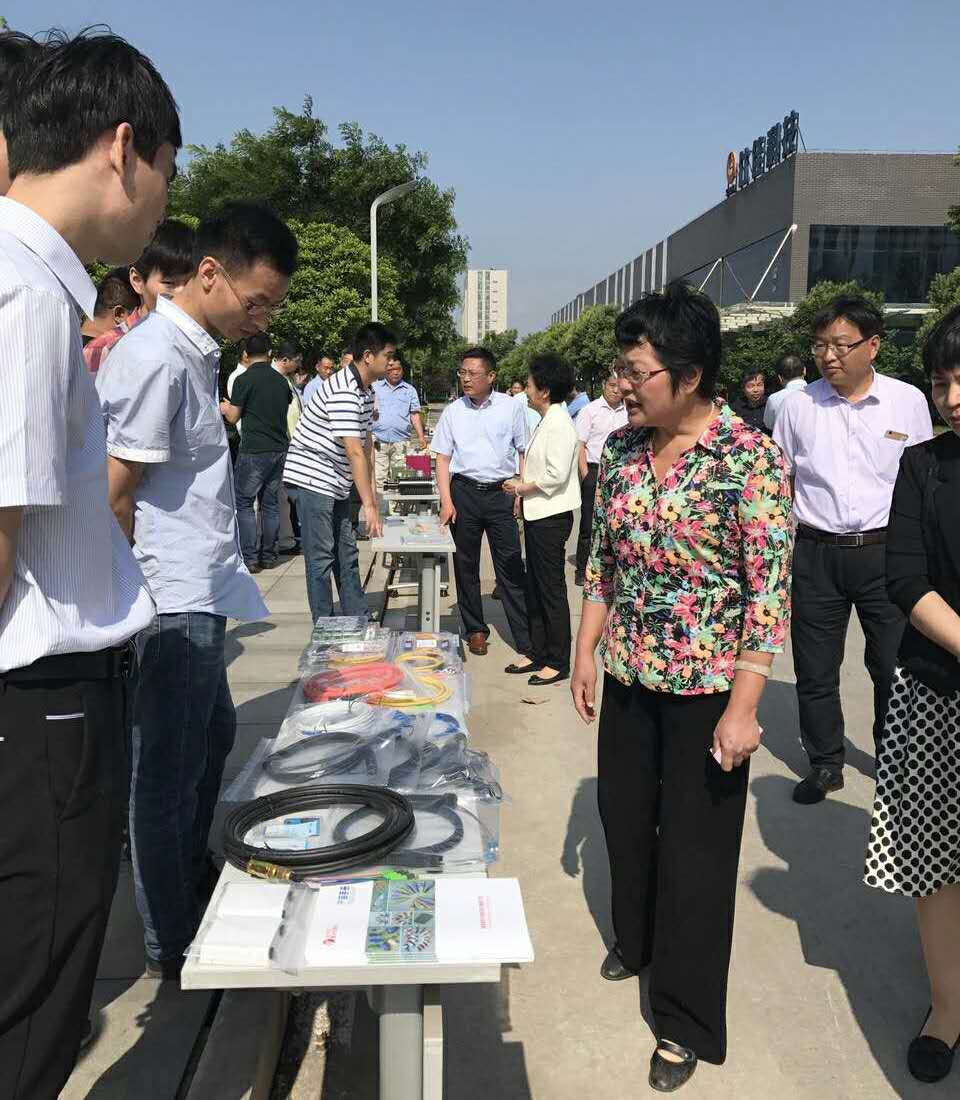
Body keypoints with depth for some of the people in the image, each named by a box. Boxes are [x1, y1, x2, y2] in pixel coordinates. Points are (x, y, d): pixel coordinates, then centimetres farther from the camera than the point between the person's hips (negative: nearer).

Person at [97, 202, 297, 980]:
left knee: (214, 738, 23)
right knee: (170, 772, 4)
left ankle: (194, 879, 43)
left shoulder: (196, 353, 11)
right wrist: (151, 588, -8)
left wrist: (216, 573, 12)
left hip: (199, 600, 10)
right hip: (173, 606, -10)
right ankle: (171, 949, 21)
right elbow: (113, 498, -20)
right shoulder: (156, 358, -19)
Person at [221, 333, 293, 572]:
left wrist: (225, 408, 19)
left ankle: (249, 558, -4)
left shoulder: (244, 379, -9)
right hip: (279, 448, 6)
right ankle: (269, 556, 14)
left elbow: (233, 417, -4)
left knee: (244, 502, 1)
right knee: (271, 503, 11)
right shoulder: (281, 380, 8)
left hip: (254, 450, -5)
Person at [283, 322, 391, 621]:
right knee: (321, 558, -5)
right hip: (311, 478, -10)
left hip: (336, 483, 10)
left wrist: (369, 491, 12)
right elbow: (354, 452, -26)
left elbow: (366, 443, 15)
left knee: (347, 555, 12)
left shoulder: (366, 389, 9)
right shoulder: (343, 391, -23)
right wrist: (369, 504, -26)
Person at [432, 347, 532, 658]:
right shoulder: (453, 411, 6)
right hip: (464, 492, 2)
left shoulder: (511, 407, 1)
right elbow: (442, 458, 7)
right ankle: (475, 630, 23)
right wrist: (446, 500, -2)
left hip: (501, 492, -2)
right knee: (466, 566, 8)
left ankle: (526, 640, 1)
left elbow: (524, 452, 5)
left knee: (511, 566, -3)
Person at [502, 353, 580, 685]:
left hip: (551, 517, -10)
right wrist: (523, 489, 10)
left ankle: (558, 662, 9)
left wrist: (523, 487, -12)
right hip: (538, 515, 10)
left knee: (552, 589, -2)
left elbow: (557, 474, -22)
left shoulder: (559, 424, -16)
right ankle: (538, 654, 26)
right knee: (534, 587, 15)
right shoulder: (547, 422, 14)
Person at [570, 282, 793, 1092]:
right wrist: (586, 653, 7)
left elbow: (770, 590, -16)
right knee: (625, 819, 20)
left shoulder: (748, 458, -17)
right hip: (629, 677, 6)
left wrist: (743, 706, -18)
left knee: (696, 848, 7)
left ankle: (687, 1022, 28)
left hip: (706, 688, -5)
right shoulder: (621, 448, 1)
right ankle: (637, 940, 49)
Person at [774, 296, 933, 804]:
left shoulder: (908, 401, -2)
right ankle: (825, 764, 27)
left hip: (885, 552, 0)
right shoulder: (798, 404, -1)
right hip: (814, 552, 1)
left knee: (894, 665, 10)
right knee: (815, 670, 10)